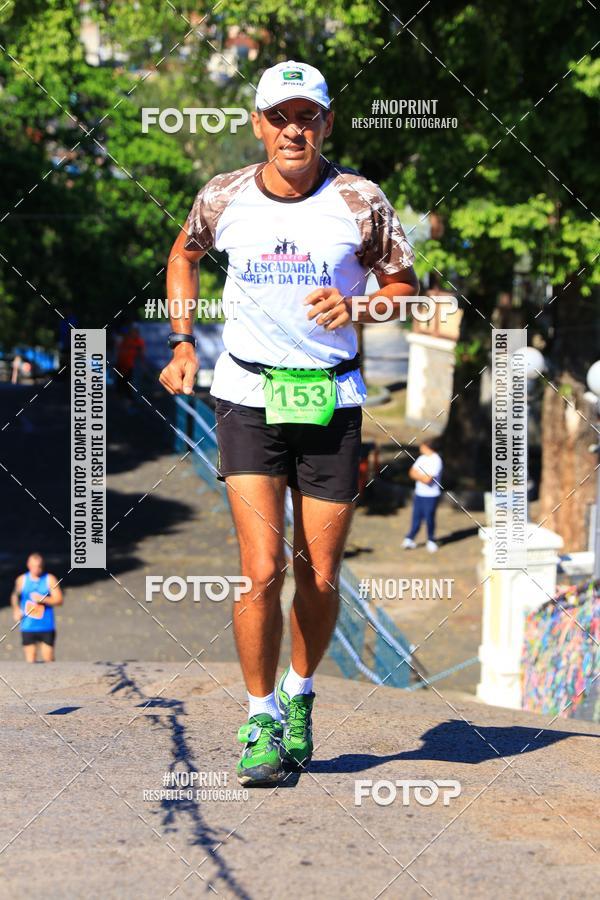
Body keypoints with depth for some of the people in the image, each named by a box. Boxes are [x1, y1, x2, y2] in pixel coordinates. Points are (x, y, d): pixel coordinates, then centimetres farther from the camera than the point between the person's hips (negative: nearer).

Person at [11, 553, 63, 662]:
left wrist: (43, 599, -18)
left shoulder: (50, 580, 0)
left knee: (48, 660, 0)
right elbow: (15, 596, 23)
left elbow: (59, 600, -5)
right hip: (27, 627, 1)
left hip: (46, 628, -1)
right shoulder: (22, 580, 6)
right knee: (30, 661, -2)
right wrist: (16, 609, 6)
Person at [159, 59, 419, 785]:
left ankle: (299, 695, 31)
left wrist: (356, 307, -15)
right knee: (263, 570, -14)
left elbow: (405, 285, 5)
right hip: (248, 398, -1)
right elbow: (184, 257, 20)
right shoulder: (223, 199, -1)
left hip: (332, 404, 1)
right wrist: (183, 343, 10)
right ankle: (262, 723, 2)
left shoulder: (361, 202, -4)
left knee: (319, 580, 4)